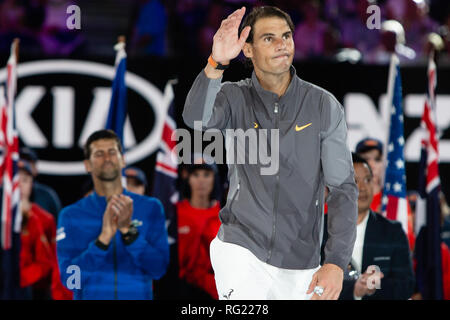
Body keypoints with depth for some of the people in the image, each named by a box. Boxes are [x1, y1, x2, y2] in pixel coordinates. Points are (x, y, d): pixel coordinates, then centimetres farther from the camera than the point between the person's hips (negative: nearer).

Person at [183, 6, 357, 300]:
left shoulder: (324, 106, -1)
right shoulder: (235, 97, 0)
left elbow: (343, 188, -3)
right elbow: (196, 118, -22)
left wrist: (336, 262, -13)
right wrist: (216, 64, -39)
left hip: (299, 264, 1)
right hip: (241, 246, -1)